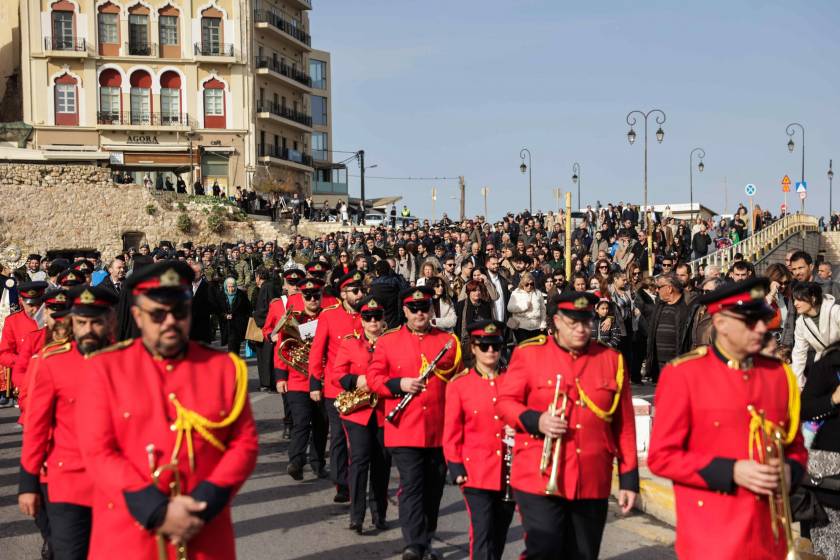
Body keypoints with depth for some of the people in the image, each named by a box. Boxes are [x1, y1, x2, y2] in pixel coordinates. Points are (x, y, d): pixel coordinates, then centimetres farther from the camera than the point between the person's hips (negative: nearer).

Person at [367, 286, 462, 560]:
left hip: (440, 430, 3)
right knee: (411, 485, -9)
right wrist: (399, 384, -15)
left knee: (434, 487, 11)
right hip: (405, 430, -2)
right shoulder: (387, 341, 3)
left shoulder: (449, 341, 7)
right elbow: (373, 377, 2)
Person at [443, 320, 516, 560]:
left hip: (510, 472, 3)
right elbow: (451, 433, 0)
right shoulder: (459, 385, -1)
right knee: (482, 533, -8)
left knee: (499, 534, 13)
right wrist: (456, 468, -5)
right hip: (477, 471, -3)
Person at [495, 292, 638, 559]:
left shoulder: (612, 360, 7)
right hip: (539, 479, -3)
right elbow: (504, 402, 1)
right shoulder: (528, 353, -1)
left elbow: (625, 425, 9)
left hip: (592, 484, 3)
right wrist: (536, 421, -19)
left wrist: (629, 479, 6)